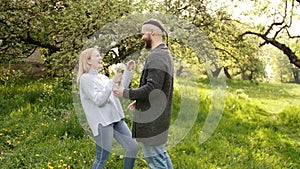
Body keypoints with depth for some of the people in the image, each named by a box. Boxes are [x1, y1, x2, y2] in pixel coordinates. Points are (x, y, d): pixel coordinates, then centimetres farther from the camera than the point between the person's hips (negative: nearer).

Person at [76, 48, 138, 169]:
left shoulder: (102, 77, 17)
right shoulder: (85, 78, -8)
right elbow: (99, 100, -18)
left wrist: (128, 71, 10)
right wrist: (112, 82, -22)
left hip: (116, 119, 8)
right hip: (102, 122, -8)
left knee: (133, 147, 5)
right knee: (102, 158, -3)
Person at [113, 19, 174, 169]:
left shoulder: (157, 56, -19)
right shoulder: (165, 53, 13)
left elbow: (152, 88, -27)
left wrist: (126, 93, -16)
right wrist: (139, 100, 16)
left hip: (151, 119, -10)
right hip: (158, 116, 10)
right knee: (160, 154, 21)